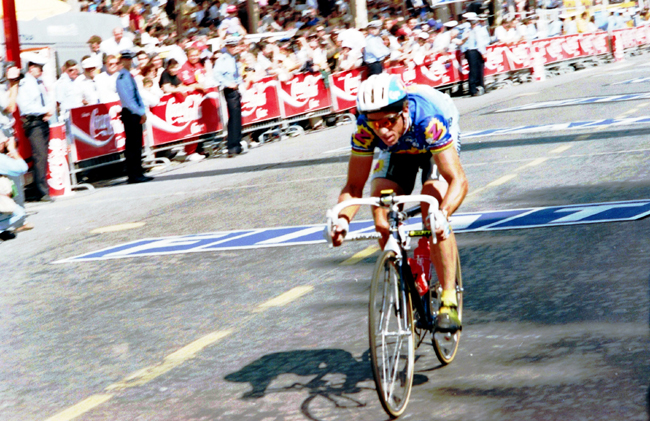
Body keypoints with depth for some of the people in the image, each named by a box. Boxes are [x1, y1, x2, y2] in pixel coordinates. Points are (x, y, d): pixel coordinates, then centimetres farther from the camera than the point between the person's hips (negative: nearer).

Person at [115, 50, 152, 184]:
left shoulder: (130, 76, 16)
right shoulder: (122, 77, -11)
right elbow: (127, 99, -17)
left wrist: (143, 111, 5)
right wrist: (140, 112, -16)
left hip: (137, 114, 9)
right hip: (129, 114, -9)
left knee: (138, 145, 10)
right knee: (132, 146, -6)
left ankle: (138, 173, 14)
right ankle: (133, 175, -4)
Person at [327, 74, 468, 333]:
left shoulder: (429, 119, -43)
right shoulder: (365, 127, -33)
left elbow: (458, 180, -45)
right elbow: (354, 186, -25)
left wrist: (443, 213, -64)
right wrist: (342, 218, -45)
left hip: (436, 146, -3)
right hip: (397, 151, 3)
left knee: (433, 205, -27)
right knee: (382, 216, -18)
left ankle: (449, 300, -23)